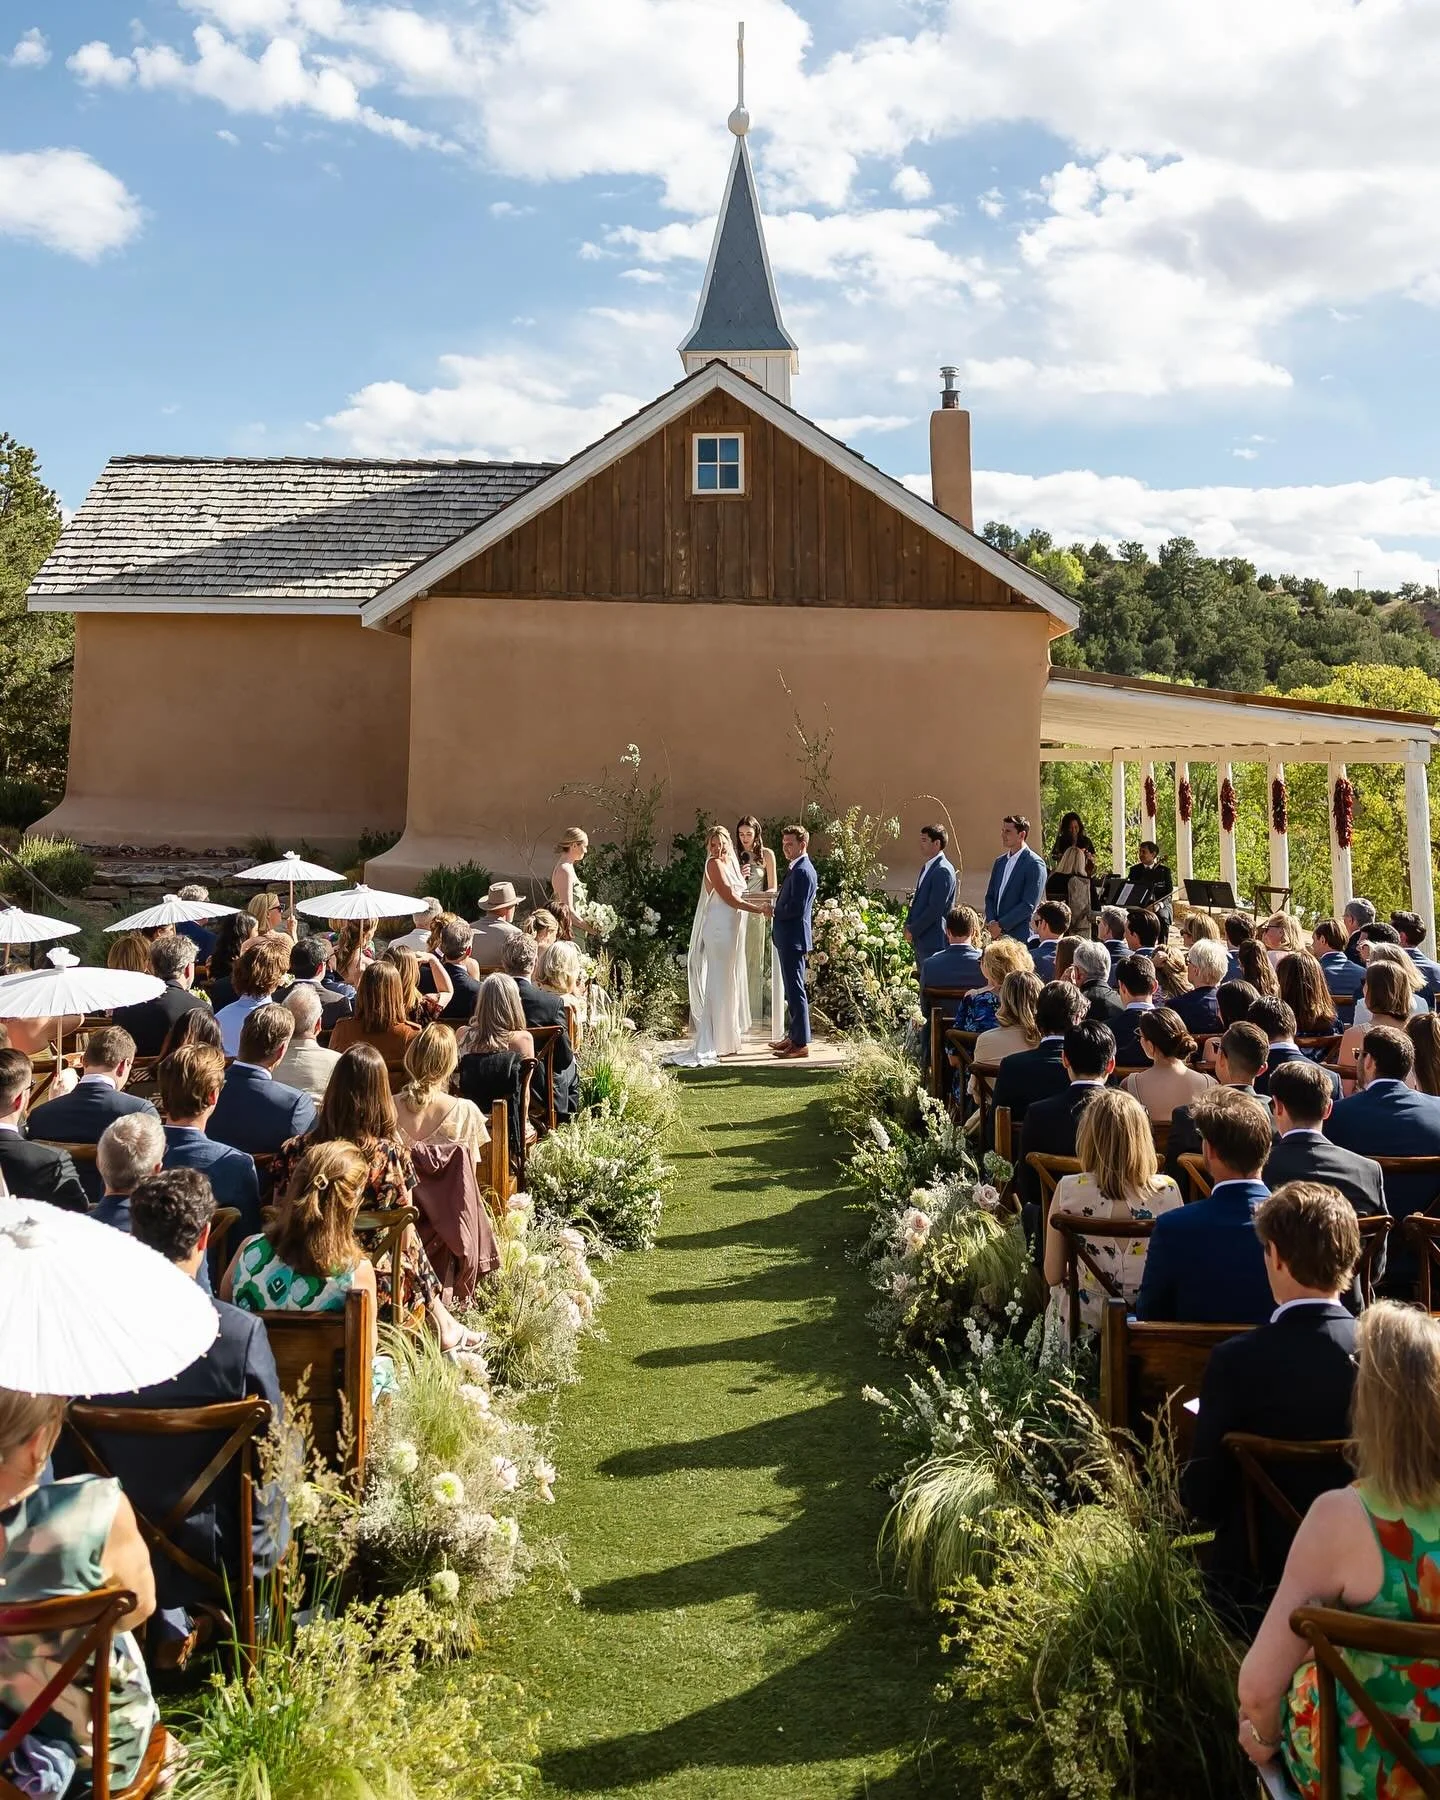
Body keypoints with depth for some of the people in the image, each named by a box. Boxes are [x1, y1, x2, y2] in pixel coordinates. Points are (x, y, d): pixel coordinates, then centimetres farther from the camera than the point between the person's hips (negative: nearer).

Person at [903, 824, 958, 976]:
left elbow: (935, 908, -20)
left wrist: (913, 930, -13)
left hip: (933, 942, -9)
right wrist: (908, 925, 8)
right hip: (920, 940, 9)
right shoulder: (926, 867, 14)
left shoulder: (943, 871, -16)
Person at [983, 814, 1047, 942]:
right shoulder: (1000, 861, 15)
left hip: (1019, 936, -6)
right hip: (997, 935, 6)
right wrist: (991, 921, -2)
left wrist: (1001, 925, -13)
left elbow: (1029, 905, -13)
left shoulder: (1035, 864, -8)